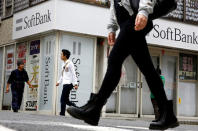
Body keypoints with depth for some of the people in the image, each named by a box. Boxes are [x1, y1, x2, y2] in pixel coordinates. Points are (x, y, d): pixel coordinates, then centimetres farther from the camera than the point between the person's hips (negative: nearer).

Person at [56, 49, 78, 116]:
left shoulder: (70, 63, -7)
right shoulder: (63, 64, 17)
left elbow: (73, 74, -11)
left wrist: (75, 84, -15)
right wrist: (59, 82, 19)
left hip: (68, 83, -9)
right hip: (65, 83, 9)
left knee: (63, 99, -9)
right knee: (66, 100, 8)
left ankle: (62, 114, -5)